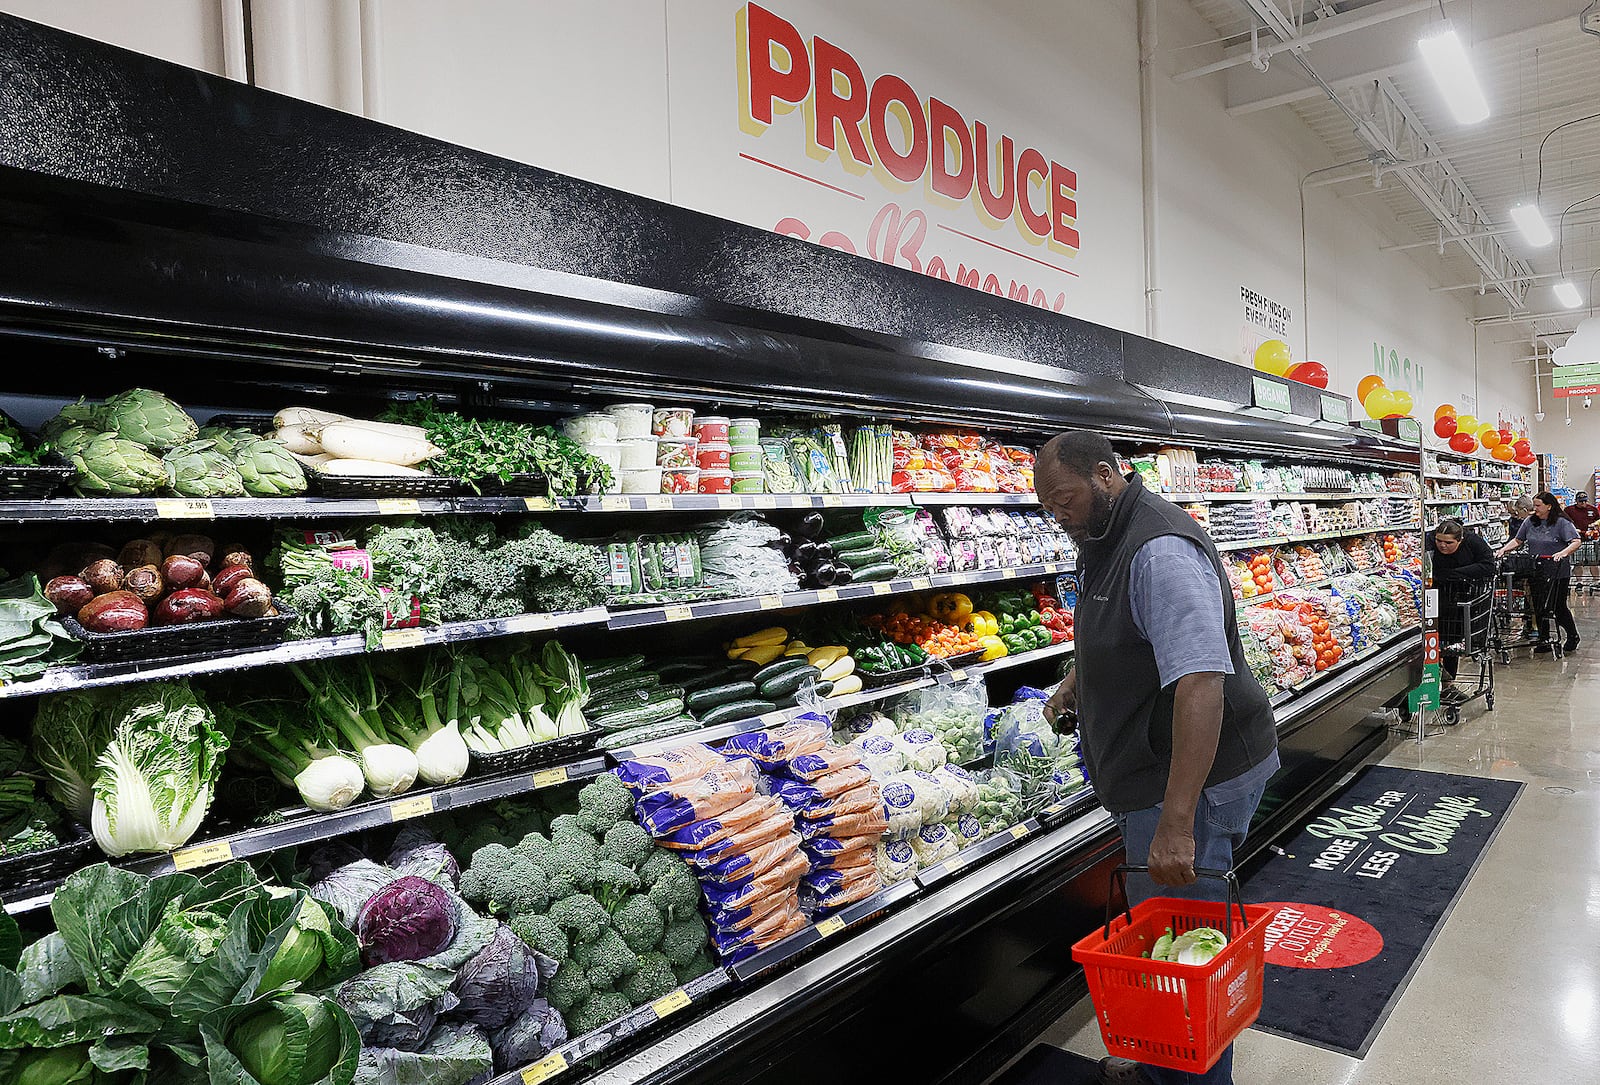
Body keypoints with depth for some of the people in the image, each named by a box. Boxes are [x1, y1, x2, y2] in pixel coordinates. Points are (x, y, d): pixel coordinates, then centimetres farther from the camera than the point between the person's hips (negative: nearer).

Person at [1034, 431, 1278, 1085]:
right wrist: (1077, 679, 14)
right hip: (1153, 777, 10)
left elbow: (1201, 683, -32)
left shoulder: (1161, 551, -22)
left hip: (1196, 778, -10)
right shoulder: (1107, 544, 11)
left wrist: (1176, 822, -36)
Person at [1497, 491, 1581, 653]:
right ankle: (1544, 641, 18)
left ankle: (1573, 636, 25)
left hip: (1557, 573, -5)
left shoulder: (1562, 523, -8)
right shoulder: (1530, 522, 7)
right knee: (1539, 607, 8)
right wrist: (1505, 549, 0)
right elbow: (1518, 540, 15)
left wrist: (1563, 552, -32)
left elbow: (1576, 542, -16)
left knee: (1558, 607, 2)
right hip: (1536, 572, 5)